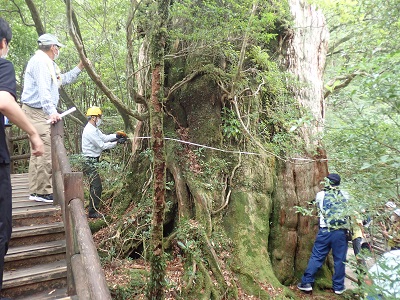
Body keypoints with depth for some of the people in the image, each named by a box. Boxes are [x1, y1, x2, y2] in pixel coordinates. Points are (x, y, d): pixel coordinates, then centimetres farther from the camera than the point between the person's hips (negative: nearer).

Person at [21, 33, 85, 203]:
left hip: (42, 113, 11)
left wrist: (79, 67, 36)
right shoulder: (39, 61, -10)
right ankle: (43, 192, -13)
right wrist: (51, 111, -35)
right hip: (36, 112, -11)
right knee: (46, 151, -15)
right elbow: (43, 89, -24)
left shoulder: (49, 64, 22)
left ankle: (35, 191, 18)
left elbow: (64, 80, 36)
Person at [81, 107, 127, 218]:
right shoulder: (90, 131, -20)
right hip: (89, 161, -11)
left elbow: (104, 137, 11)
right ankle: (93, 212, -1)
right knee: (97, 186, -9)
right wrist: (117, 142, -12)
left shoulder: (94, 129, 12)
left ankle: (93, 208, 32)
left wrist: (116, 135, -3)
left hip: (92, 161, 11)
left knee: (94, 185, 19)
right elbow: (102, 145, -19)